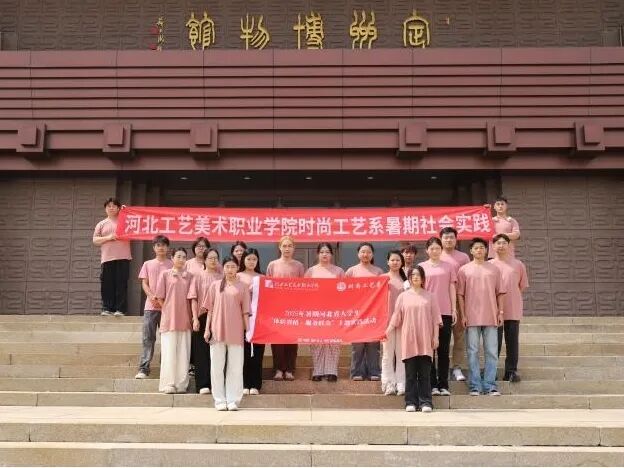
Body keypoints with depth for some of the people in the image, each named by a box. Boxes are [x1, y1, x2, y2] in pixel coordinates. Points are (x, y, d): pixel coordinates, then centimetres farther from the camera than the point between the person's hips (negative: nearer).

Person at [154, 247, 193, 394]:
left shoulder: (189, 276, 9)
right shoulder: (165, 274, 3)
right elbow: (160, 296, 3)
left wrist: (191, 315, 3)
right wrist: (168, 310, 1)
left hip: (185, 319, 2)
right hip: (169, 319, -2)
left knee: (183, 353, 3)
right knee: (169, 352, -1)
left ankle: (181, 384, 9)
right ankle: (168, 384, 4)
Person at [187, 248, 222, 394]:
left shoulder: (222, 277, 9)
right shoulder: (198, 276, 4)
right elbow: (194, 298, 0)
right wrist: (195, 318, -8)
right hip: (203, 317, -2)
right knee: (202, 351, -2)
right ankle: (203, 384, 0)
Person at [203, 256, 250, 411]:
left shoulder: (243, 287, 7)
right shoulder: (215, 285, 10)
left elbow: (245, 311, 5)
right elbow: (210, 309, 9)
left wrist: (248, 330, -1)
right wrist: (207, 329, 3)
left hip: (236, 331, -1)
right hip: (217, 330, 1)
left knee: (235, 367, 0)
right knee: (217, 366, 3)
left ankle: (233, 400, 7)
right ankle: (220, 400, 10)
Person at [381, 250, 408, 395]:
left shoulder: (405, 279, 12)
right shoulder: (383, 278, 6)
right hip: (388, 318, -2)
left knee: (401, 352, 3)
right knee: (388, 352, 0)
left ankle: (401, 384, 6)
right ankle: (389, 384, 4)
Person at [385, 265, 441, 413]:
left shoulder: (429, 296, 10)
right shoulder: (403, 296, 9)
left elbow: (435, 318, 7)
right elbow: (396, 317, 9)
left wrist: (435, 336, 1)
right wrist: (387, 331, -1)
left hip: (425, 340, 0)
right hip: (409, 340, 0)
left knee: (425, 372, -1)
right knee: (410, 372, 1)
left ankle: (425, 402, 2)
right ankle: (411, 402, 5)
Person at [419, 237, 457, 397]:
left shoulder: (448, 267, 10)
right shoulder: (421, 267, 7)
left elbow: (452, 289, 11)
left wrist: (454, 310, 5)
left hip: (445, 312, 1)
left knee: (443, 350, 4)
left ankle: (443, 385, 8)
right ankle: (432, 384, 5)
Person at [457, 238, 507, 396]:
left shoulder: (494, 269, 10)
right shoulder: (464, 270, 5)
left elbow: (500, 292, 10)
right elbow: (460, 294, 3)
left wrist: (501, 312, 2)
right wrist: (463, 314, -4)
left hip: (491, 317, 2)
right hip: (472, 317, -1)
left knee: (491, 352, 3)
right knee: (472, 352, 2)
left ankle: (490, 385, 10)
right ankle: (475, 386, 7)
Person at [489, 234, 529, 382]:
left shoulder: (518, 264, 5)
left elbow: (522, 286, 12)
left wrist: (511, 296, 8)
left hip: (513, 310, 1)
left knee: (512, 342, 5)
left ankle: (511, 371, 13)